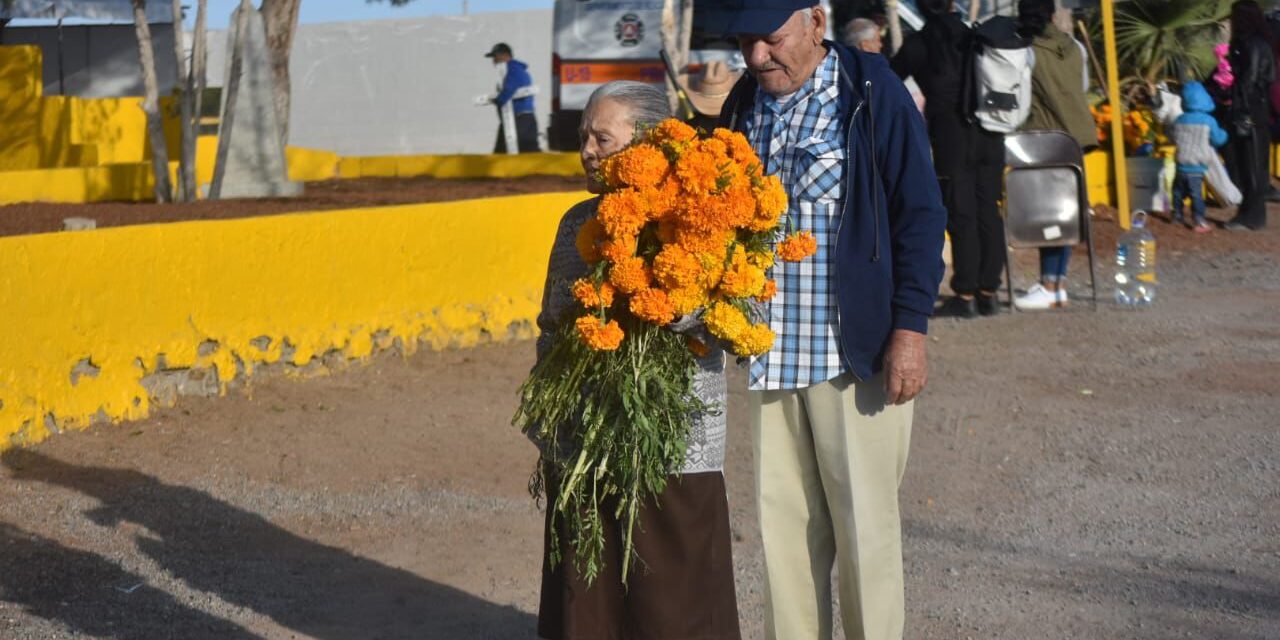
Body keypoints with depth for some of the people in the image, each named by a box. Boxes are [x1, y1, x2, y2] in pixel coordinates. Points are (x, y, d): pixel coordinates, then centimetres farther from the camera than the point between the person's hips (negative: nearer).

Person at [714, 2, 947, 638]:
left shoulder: (872, 91, -6)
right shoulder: (745, 103, 9)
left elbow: (919, 213, -7)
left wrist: (911, 327, -12)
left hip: (854, 348, -5)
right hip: (769, 351, 5)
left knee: (863, 525, 1)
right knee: (783, 524, 8)